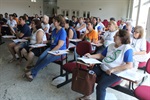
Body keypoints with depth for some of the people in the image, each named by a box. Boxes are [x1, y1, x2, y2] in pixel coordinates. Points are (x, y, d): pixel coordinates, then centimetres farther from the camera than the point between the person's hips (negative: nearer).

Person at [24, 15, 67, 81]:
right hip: (52, 48, 7)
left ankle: (32, 72, -19)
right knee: (41, 57, -19)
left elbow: (60, 45, -20)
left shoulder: (63, 32, -14)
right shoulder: (54, 30, 12)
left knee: (47, 59, -29)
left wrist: (51, 51, -20)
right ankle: (33, 74, -17)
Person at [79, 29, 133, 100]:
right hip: (102, 68, 7)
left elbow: (129, 65, -21)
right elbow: (102, 55, 18)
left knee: (100, 87, -27)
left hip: (114, 73, -7)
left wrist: (113, 69, -25)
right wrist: (91, 56, 2)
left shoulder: (127, 49, -13)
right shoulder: (111, 45, 10)